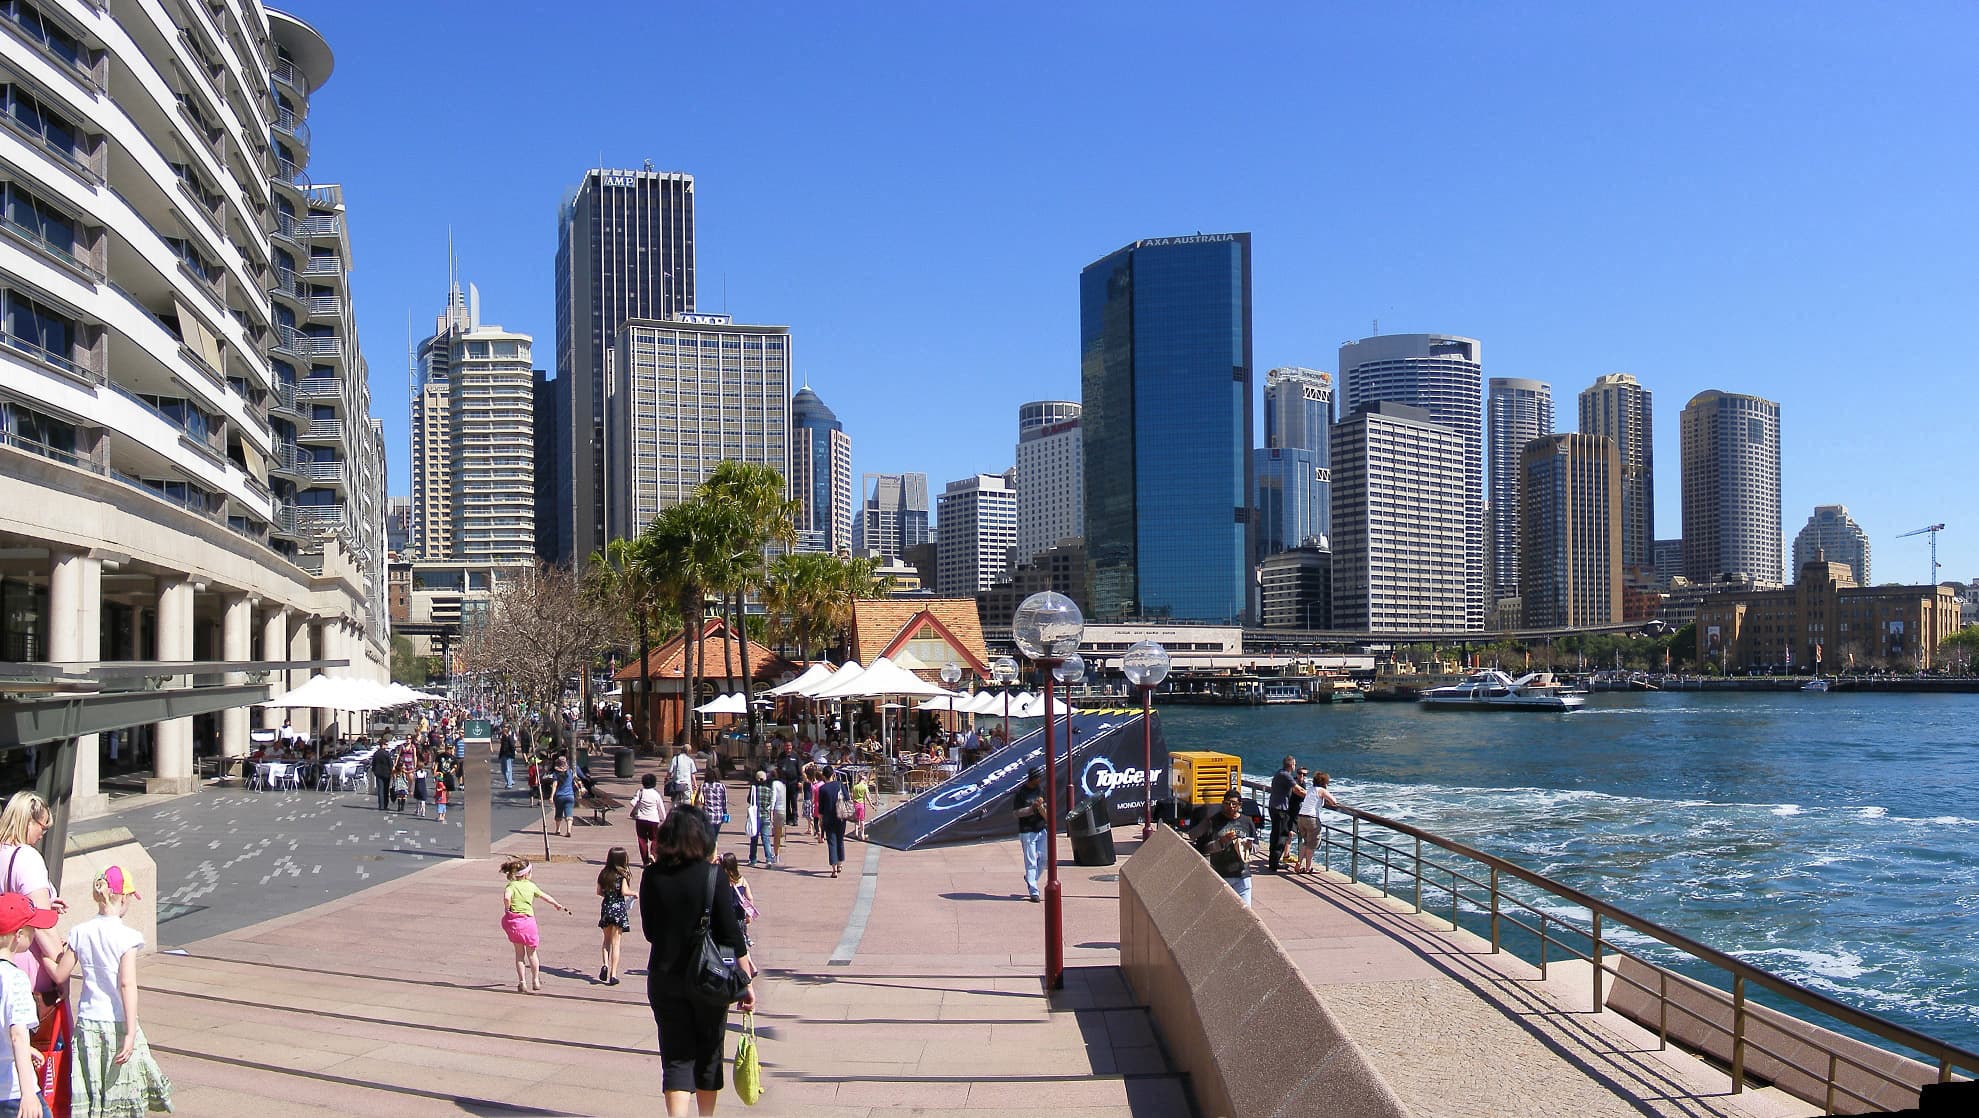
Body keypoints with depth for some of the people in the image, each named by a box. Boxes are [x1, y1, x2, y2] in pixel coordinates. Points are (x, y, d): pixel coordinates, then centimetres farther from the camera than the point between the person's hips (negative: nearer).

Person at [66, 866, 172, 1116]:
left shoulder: (79, 933, 0)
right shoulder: (126, 937, -13)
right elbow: (127, 984, -18)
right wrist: (130, 1033, -19)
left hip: (87, 1022, 4)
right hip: (118, 1022, -4)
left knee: (89, 1098, 9)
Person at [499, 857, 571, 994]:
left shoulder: (511, 886, -3)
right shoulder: (531, 885, 4)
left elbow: (506, 897, -26)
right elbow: (545, 896, 18)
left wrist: (507, 910, -7)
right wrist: (558, 905, 35)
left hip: (514, 921, 0)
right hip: (529, 920, 0)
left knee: (519, 953, 11)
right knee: (531, 953, 14)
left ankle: (522, 982, 10)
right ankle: (535, 981, 25)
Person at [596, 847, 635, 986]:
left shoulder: (603, 873, 4)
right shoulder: (623, 873, -9)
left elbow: (599, 892, 6)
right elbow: (624, 891, -17)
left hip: (606, 907, 4)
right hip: (619, 907, -4)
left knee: (607, 940, 20)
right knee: (616, 943, 2)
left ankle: (605, 964, -3)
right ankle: (613, 974, 0)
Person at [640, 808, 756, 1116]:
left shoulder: (651, 876, -4)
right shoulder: (712, 875, -12)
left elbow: (649, 931, 6)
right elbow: (731, 934, -11)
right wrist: (747, 982, -4)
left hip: (663, 978, 2)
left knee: (676, 1056, 5)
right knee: (709, 1054, 16)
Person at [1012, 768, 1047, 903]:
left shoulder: (1041, 790, 8)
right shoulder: (1021, 793, -10)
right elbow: (1015, 812, -12)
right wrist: (1032, 808, -22)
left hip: (1041, 830, 6)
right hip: (1027, 831, -6)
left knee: (1043, 858, 9)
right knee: (1031, 862, -4)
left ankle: (1030, 879, 33)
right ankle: (1034, 892, -1)